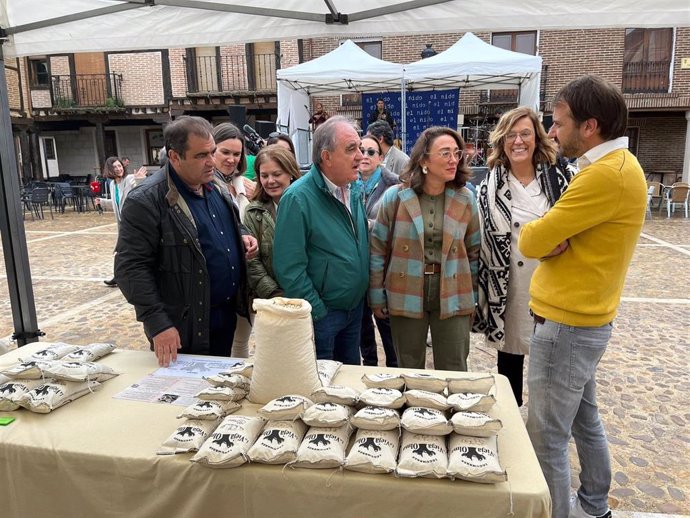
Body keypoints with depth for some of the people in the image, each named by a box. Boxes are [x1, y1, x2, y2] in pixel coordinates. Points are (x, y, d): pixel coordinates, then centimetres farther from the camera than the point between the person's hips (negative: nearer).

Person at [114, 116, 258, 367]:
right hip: (184, 329, -6)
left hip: (228, 313, 7)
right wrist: (157, 324, -22)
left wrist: (242, 235, 0)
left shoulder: (215, 183, 5)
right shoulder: (146, 201, -18)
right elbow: (131, 268, -18)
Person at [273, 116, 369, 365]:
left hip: (355, 307, 7)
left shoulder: (354, 189, 2)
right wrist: (318, 313, -17)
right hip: (321, 314, -6)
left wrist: (364, 298, 10)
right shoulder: (297, 198, -21)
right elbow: (289, 268, -21)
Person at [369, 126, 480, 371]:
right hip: (406, 296, -1)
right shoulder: (395, 197, -5)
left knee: (454, 372, 9)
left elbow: (474, 251, 8)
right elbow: (378, 249, -1)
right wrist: (377, 296, 0)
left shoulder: (465, 199, 1)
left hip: (452, 296, 1)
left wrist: (473, 297, 9)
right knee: (408, 371, 14)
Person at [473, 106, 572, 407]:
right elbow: (479, 242, 1)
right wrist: (482, 291, -2)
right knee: (509, 358, 13)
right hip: (508, 288, 0)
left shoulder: (558, 178, 1)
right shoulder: (490, 187, 0)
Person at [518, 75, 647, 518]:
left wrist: (541, 236, -2)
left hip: (566, 324, -10)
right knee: (584, 419, 22)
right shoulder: (617, 164, 11)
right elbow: (558, 236, 10)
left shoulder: (607, 174, -23)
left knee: (546, 437, 1)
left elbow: (531, 241, -22)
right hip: (585, 318, 10)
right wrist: (553, 237, -11)